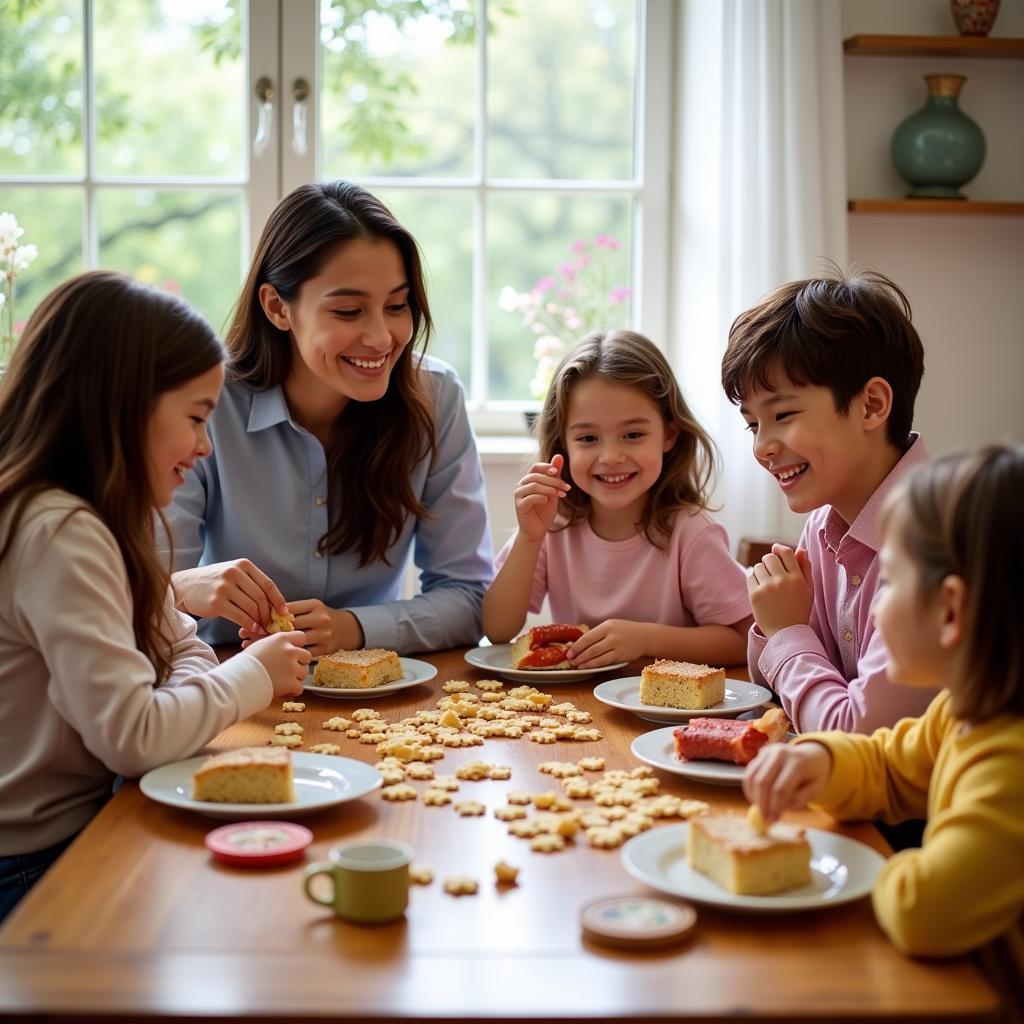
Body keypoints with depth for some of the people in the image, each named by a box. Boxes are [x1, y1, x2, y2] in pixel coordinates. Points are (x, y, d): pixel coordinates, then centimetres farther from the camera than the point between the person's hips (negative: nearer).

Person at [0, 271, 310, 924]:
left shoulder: (89, 519, 9)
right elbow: (133, 737, -29)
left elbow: (177, 650, 12)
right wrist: (251, 677, -12)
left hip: (83, 831, 8)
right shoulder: (61, 536, -22)